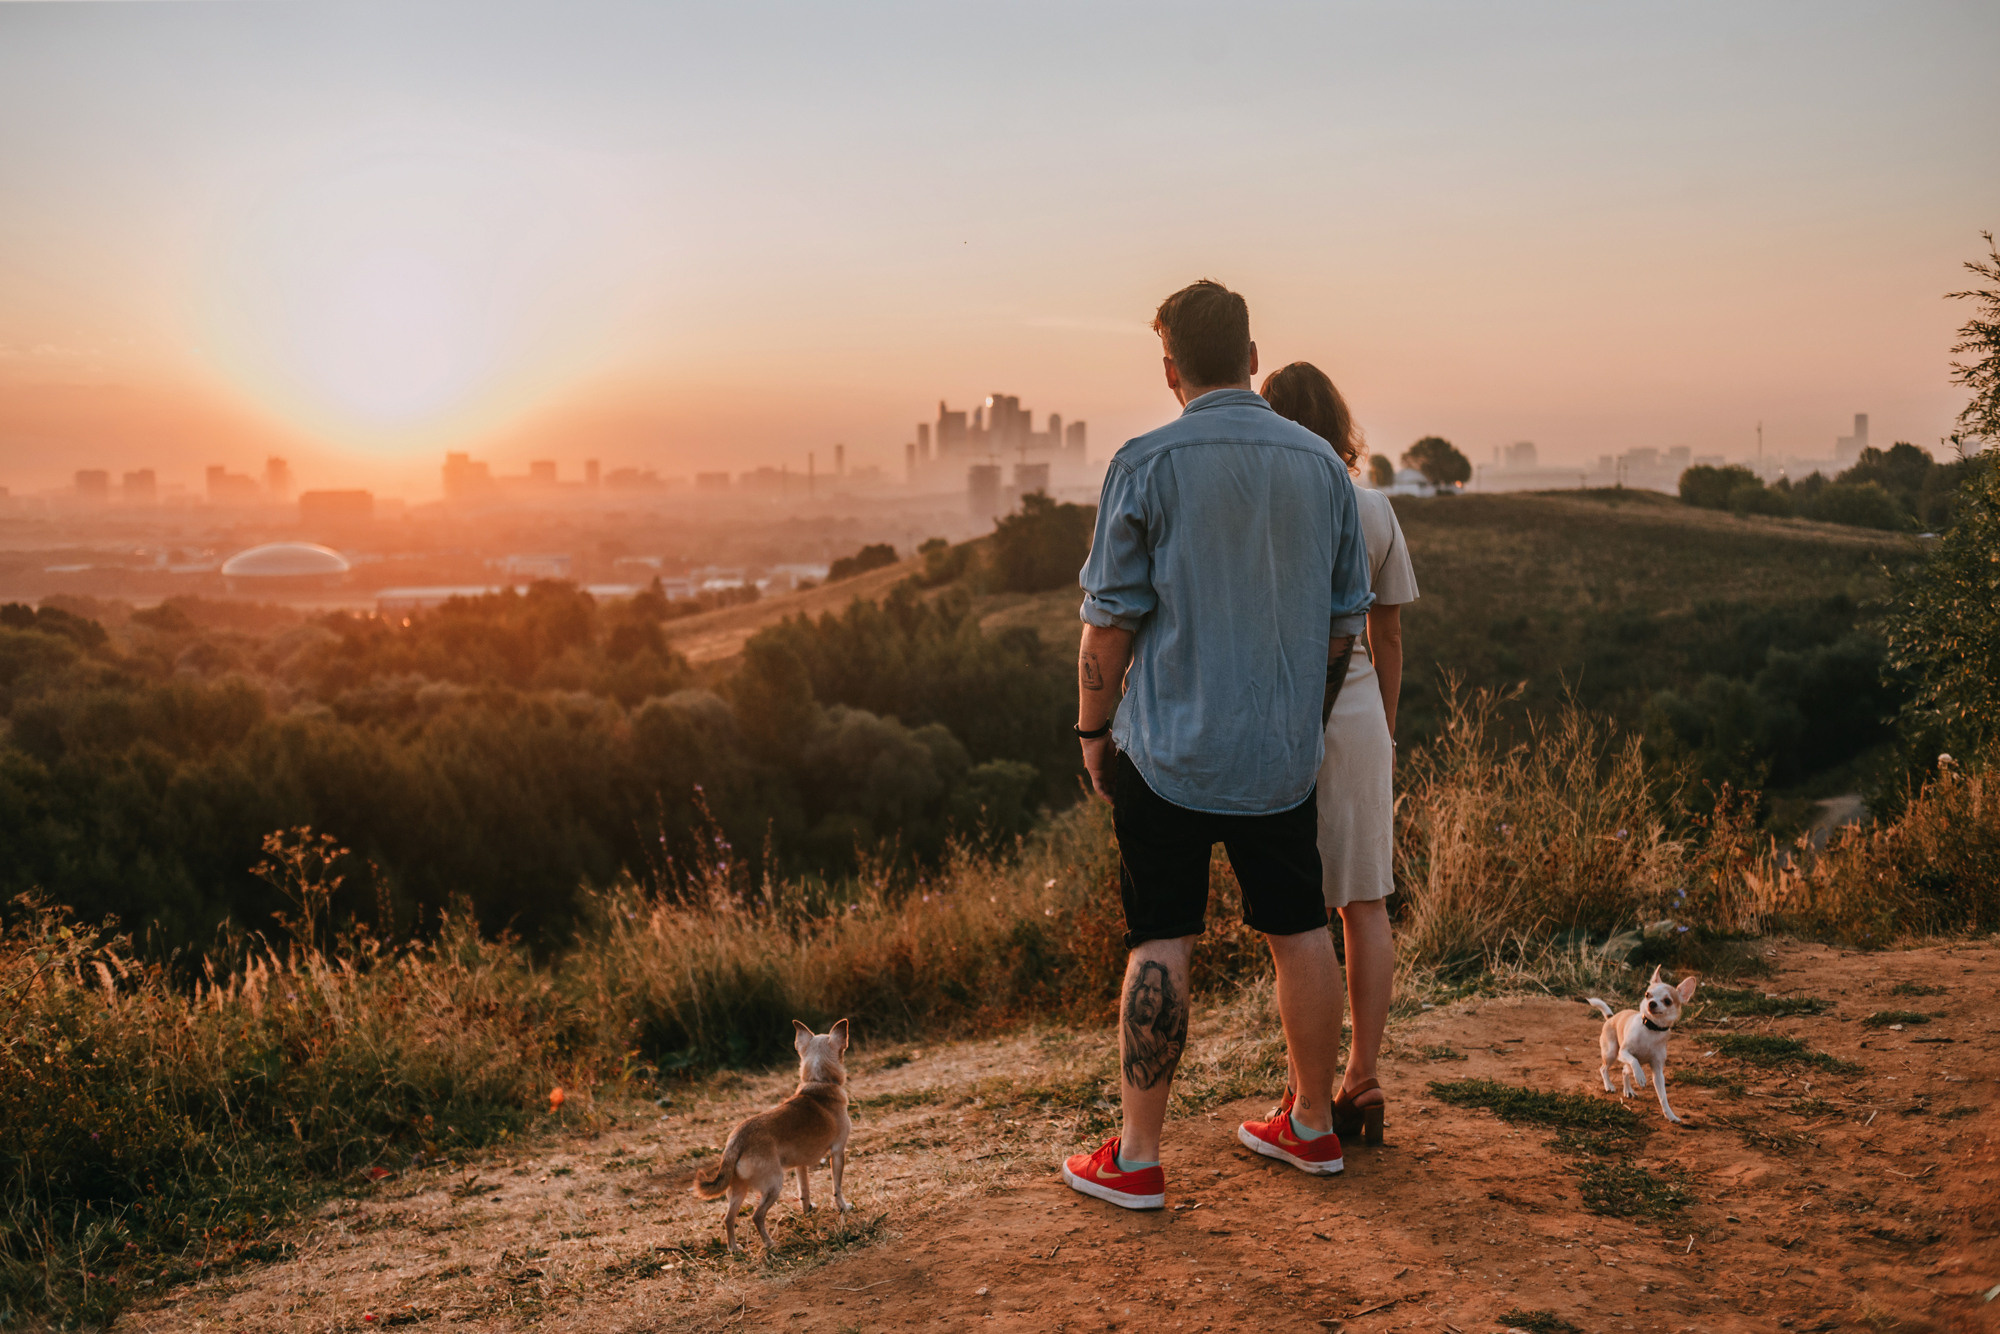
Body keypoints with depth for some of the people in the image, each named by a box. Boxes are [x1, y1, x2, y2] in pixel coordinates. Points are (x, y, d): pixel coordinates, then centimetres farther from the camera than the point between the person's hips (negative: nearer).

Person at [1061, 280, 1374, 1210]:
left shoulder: (1147, 465, -9)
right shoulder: (1320, 463, 5)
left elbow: (1110, 619, -9)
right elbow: (1346, 620, 10)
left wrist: (1093, 728, 3)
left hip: (1169, 749, -4)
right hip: (1284, 751, 4)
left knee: (1160, 943, 1)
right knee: (1299, 931, 14)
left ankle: (1137, 1158, 7)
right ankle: (1311, 1126, 29)